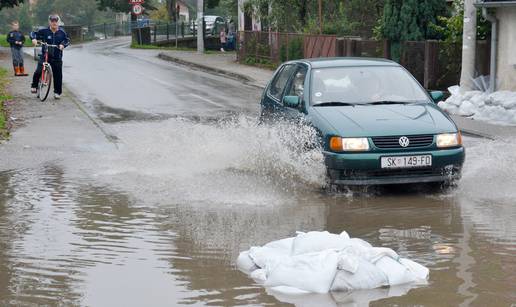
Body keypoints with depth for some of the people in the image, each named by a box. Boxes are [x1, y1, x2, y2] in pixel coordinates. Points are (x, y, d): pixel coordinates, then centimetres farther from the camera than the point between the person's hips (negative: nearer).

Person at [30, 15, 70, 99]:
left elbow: (67, 40, 8)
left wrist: (63, 44, -12)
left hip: (57, 58, 2)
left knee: (58, 75, 5)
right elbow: (33, 34, 2)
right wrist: (34, 38, -19)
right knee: (38, 72, -16)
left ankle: (57, 92, 21)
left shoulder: (62, 32, 0)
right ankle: (34, 86, 7)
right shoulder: (44, 31, -4)